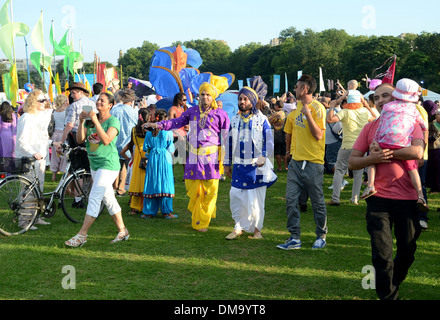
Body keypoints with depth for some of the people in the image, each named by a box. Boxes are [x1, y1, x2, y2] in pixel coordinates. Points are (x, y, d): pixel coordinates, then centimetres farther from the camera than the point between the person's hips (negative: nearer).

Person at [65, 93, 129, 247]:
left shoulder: (113, 121, -8)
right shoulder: (90, 120, 10)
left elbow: (106, 140, -23)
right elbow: (80, 140, 1)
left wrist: (96, 121, -25)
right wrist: (81, 122, -11)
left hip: (108, 164, -8)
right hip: (95, 164, 8)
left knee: (94, 198, -11)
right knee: (108, 199, 13)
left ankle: (82, 235, -8)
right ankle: (122, 231, 24)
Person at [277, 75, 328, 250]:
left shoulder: (317, 108, -9)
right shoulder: (296, 108, 12)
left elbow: (318, 135, -18)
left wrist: (307, 114, -22)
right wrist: (290, 150, 25)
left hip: (313, 162, -6)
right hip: (296, 161, 7)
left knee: (317, 202, 5)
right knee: (290, 199, 1)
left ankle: (321, 236, 21)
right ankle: (295, 238, 9)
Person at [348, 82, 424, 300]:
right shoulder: (370, 128, 8)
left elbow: (417, 152, -17)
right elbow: (352, 162, 4)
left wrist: (384, 152, -15)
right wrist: (373, 158, -15)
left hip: (406, 197, -1)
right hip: (378, 198, 1)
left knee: (407, 249, 11)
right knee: (381, 253, -2)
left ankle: (393, 285, 38)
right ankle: (387, 294, 14)